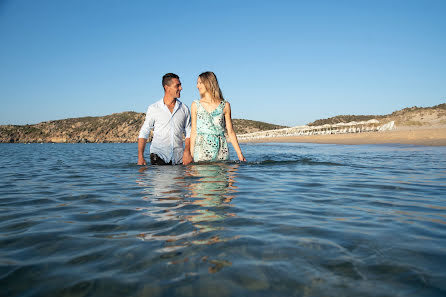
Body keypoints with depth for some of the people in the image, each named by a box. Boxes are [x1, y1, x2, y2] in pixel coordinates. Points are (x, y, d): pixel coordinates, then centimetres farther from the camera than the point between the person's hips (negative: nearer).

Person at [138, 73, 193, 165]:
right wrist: (140, 156, -3)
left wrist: (187, 151, -7)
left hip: (178, 158, 2)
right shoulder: (153, 108, 4)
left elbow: (189, 133, 11)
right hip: (158, 155, -2)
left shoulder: (184, 109, 10)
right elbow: (143, 133, 7)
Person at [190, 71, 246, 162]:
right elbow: (194, 132, 7)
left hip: (221, 150, 0)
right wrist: (191, 155, 1)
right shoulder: (195, 105, 8)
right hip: (201, 149, 0)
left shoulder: (225, 105, 5)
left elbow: (230, 132, 6)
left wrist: (240, 154, 2)